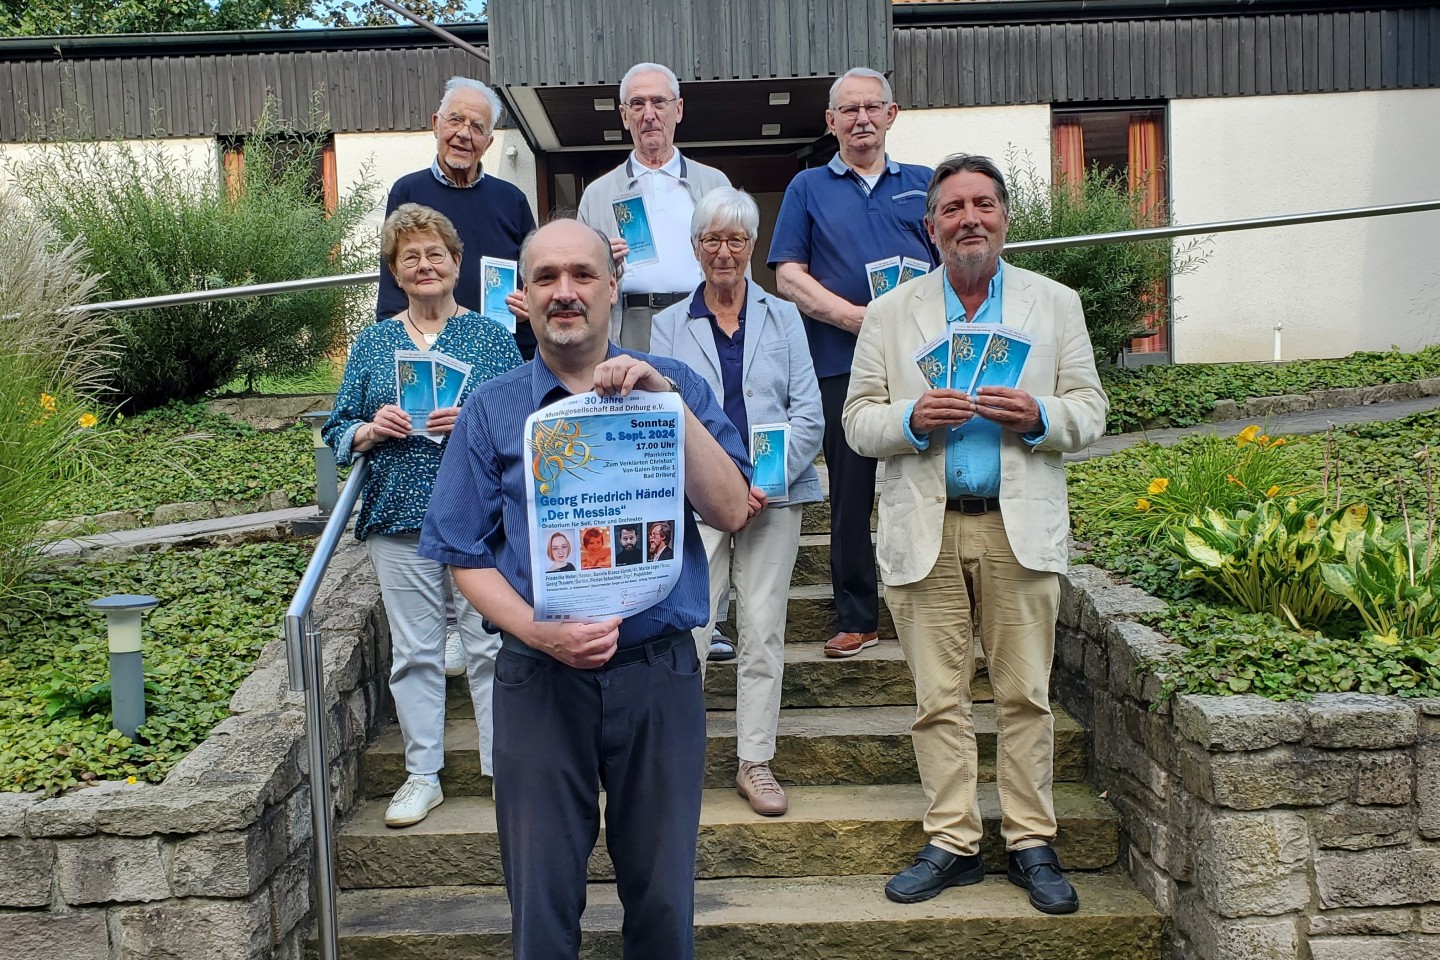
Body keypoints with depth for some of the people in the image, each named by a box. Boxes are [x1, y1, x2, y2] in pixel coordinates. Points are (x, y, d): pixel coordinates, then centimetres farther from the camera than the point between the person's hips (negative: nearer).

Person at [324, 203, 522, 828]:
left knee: (490, 644, 0)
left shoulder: (491, 336, 5)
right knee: (414, 651, 7)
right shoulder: (372, 344, 12)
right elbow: (338, 433, 12)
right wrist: (370, 431, -9)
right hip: (400, 518, 2)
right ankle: (423, 775, 19)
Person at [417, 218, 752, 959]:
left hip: (659, 672, 0)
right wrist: (539, 633, -15)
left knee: (663, 896, 12)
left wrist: (669, 403, -17)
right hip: (539, 677, 0)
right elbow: (467, 557, 2)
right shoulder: (492, 410, 3)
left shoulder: (674, 387, 3)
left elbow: (730, 513, -7)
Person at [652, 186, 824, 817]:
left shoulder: (783, 318, 10)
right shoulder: (669, 326, 8)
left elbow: (808, 414, 4)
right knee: (685, 629, -7)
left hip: (774, 497, 1)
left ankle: (756, 763, 14)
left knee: (763, 632, 4)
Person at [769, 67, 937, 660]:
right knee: (850, 495, 3)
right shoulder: (808, 189, 11)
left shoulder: (923, 185, 16)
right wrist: (860, 318, -11)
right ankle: (856, 619, 13)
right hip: (842, 365, -1)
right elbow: (788, 277, 2)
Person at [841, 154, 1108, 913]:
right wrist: (912, 418, -15)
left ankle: (1031, 842, 15)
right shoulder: (889, 314, 9)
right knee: (938, 697, 4)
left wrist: (1038, 417, -13)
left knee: (1025, 693, 4)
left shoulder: (1055, 304, 10)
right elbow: (858, 421, 6)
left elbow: (1089, 410, 7)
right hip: (926, 530, 0)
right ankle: (952, 842, 15)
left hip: (1020, 528, 0)